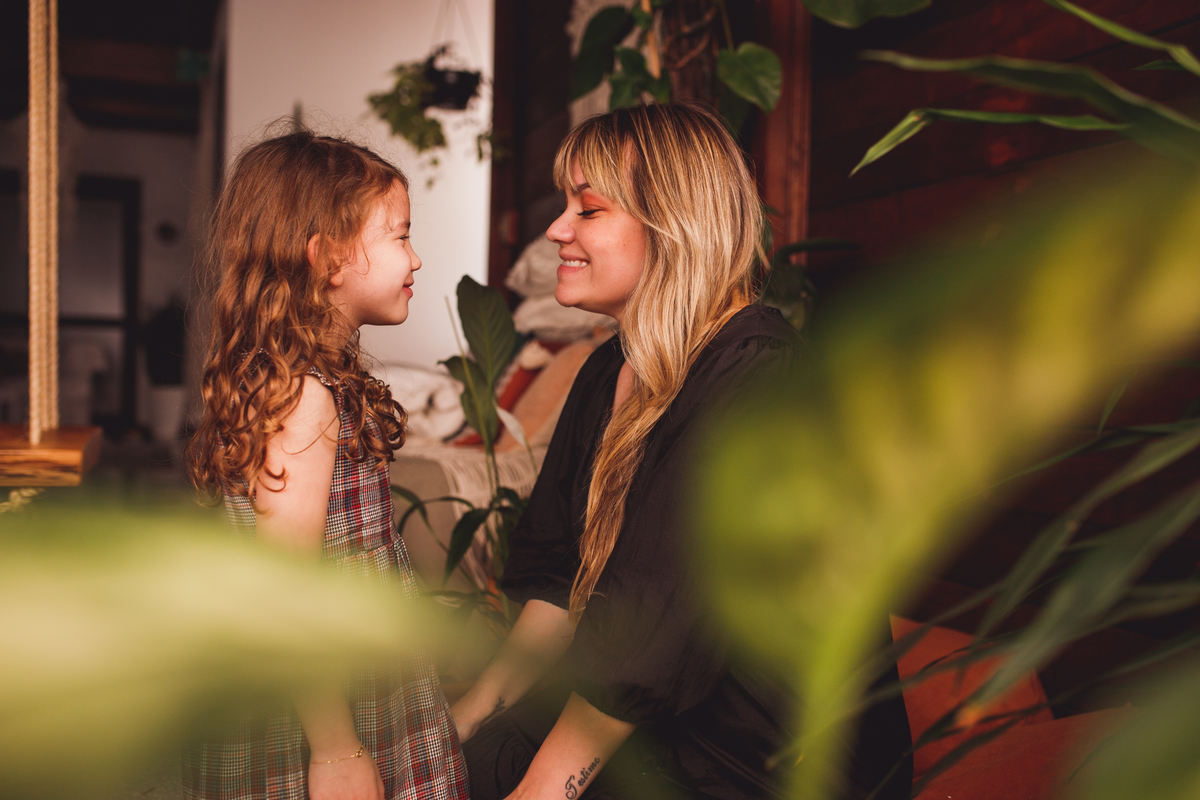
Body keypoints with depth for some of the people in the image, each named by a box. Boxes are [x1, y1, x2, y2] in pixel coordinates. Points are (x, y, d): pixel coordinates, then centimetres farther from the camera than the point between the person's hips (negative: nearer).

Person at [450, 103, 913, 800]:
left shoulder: (757, 375, -22)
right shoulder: (611, 373, 6)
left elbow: (659, 618, -25)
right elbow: (559, 574, 6)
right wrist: (474, 712, -1)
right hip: (646, 727, 7)